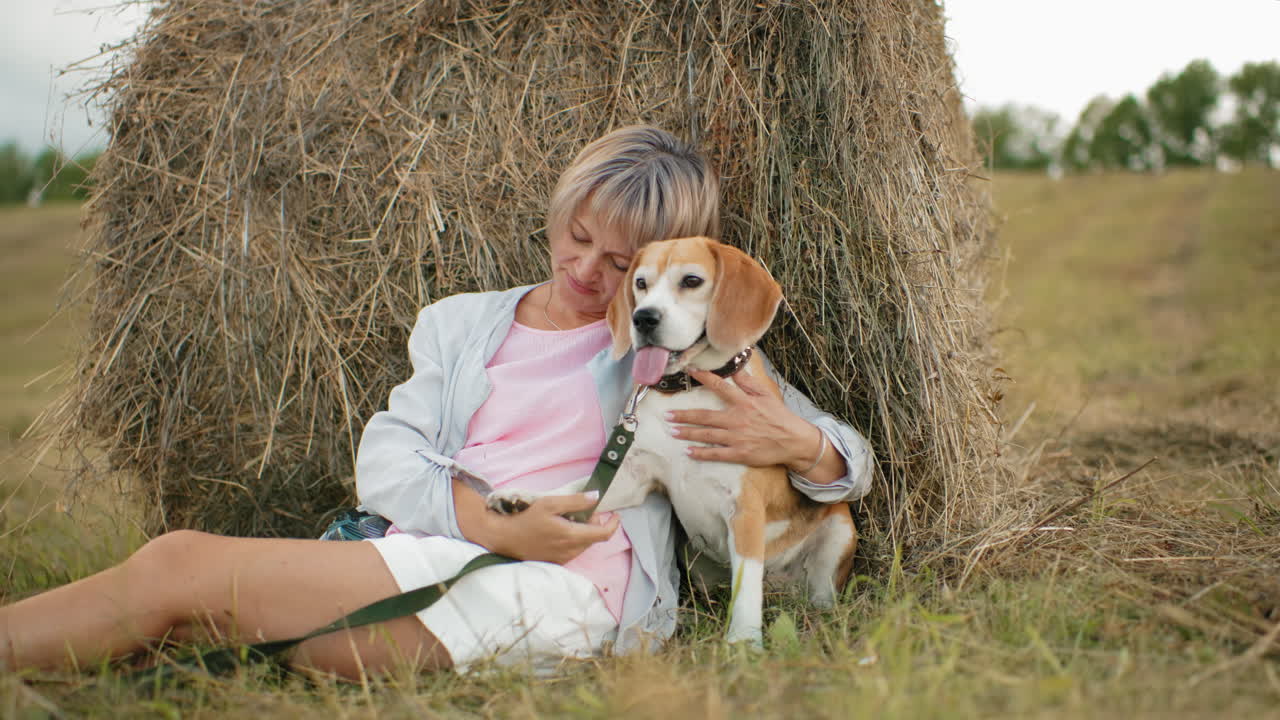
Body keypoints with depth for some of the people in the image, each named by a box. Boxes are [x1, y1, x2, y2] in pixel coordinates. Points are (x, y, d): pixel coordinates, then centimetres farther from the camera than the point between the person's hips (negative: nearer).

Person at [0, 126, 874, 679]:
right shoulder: (462, 324, 23)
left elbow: (850, 463, 13)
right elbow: (384, 457, 8)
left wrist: (793, 441, -12)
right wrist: (490, 520, -11)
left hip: (563, 589, -5)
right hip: (429, 554, 5)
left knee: (181, 567, -18)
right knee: (177, 581, -19)